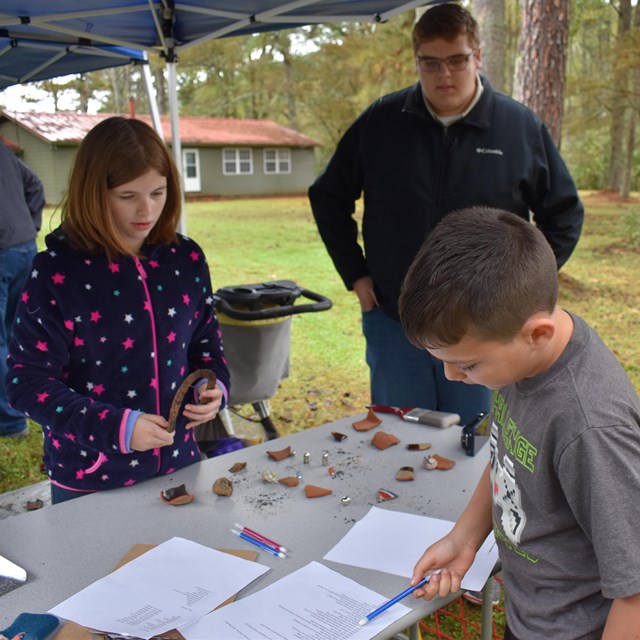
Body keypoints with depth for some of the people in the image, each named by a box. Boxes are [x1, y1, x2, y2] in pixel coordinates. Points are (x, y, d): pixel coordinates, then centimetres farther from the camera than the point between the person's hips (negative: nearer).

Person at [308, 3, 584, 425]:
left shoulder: (522, 127, -2)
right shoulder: (381, 122, -1)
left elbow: (564, 214, 7)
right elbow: (328, 197, 9)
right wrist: (355, 274, 3)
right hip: (393, 324, 1)